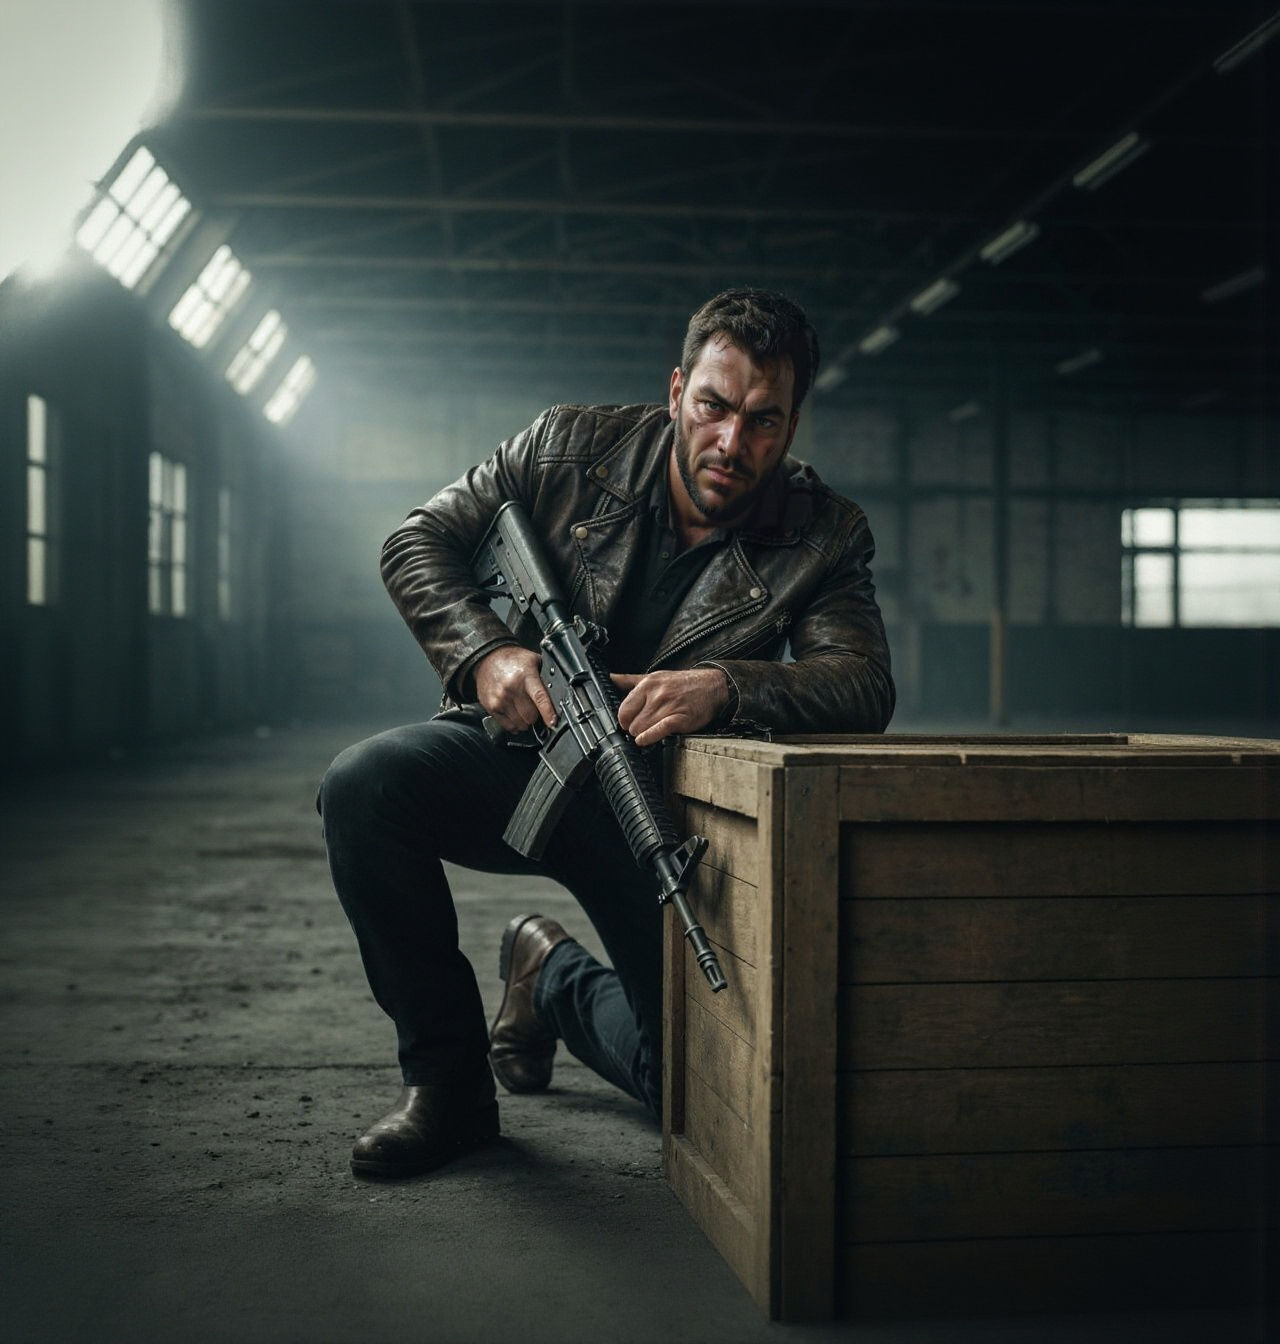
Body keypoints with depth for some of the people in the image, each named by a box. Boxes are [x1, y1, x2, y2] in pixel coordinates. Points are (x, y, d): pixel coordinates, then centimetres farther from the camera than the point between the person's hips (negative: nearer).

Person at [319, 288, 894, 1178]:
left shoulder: (825, 536, -6)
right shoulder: (571, 449, -5)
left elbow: (866, 686, -18)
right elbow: (418, 542, 0)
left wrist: (724, 687, -37)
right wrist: (484, 651, -20)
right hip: (521, 752, 1)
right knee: (365, 786, -31)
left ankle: (554, 977, 25)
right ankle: (447, 1078, -11)